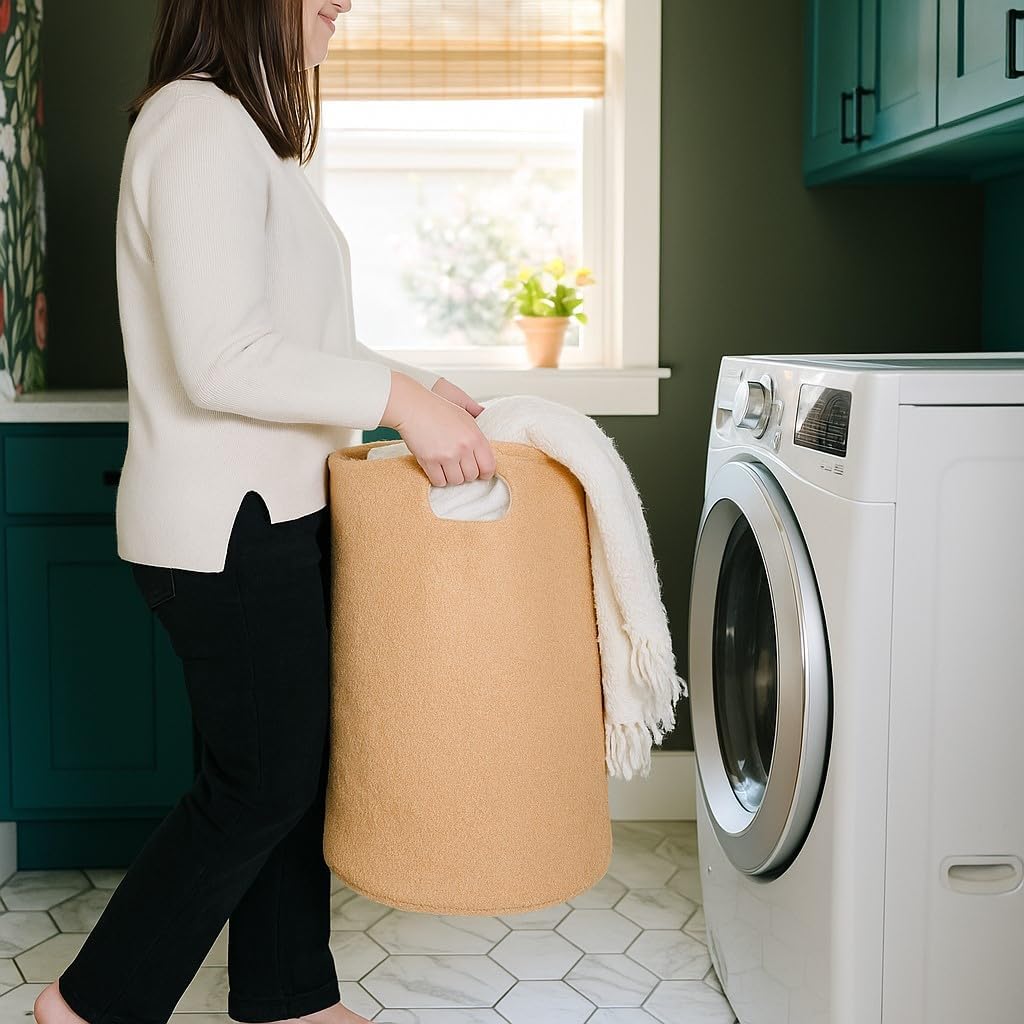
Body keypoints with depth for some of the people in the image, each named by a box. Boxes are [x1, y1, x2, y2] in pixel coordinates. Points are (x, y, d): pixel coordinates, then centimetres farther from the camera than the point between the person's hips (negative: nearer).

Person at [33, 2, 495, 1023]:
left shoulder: (244, 130, 16)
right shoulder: (200, 124, -17)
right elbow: (222, 361, -25)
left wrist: (410, 387, 10)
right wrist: (399, 398, -21)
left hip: (267, 515, 10)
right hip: (226, 526, -10)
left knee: (290, 767, 16)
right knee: (259, 782, 2)